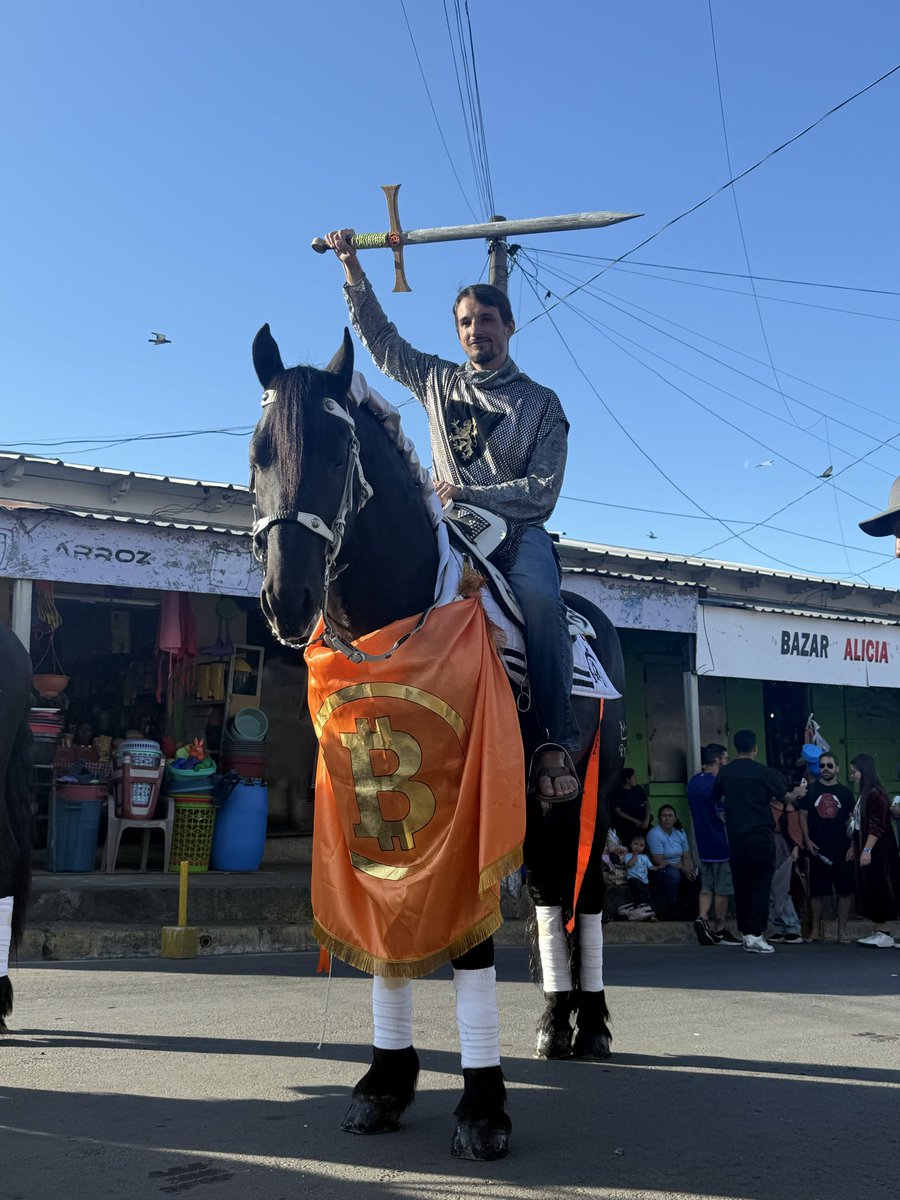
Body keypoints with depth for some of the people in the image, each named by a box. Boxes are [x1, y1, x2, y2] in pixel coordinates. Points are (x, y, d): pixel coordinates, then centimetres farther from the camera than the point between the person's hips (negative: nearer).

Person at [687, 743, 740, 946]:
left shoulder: (693, 783, 9)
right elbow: (724, 815, -19)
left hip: (703, 843, 8)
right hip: (721, 843, -7)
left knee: (706, 886, 13)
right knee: (722, 889, 2)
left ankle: (702, 917, -4)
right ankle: (719, 931, 8)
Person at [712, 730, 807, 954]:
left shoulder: (725, 772, 4)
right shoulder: (763, 772, -6)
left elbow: (716, 799, 15)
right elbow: (784, 798, 2)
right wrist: (797, 793, 23)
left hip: (735, 837, 4)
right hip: (760, 836, -4)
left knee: (741, 885, 12)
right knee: (761, 885, 0)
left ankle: (745, 932, 17)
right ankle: (755, 935, -5)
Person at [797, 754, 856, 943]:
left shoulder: (845, 792, 9)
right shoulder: (810, 790, 6)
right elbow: (803, 815, 5)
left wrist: (853, 845, -1)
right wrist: (807, 840, -6)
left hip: (841, 849, 1)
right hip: (818, 849, -1)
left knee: (845, 891, -1)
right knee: (816, 890, 3)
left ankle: (842, 931, 11)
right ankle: (816, 930, 14)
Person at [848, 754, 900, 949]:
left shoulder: (875, 794, -14)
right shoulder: (864, 795, 14)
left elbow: (877, 826, -20)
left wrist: (867, 850, -23)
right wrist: (854, 847, 19)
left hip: (877, 852, -9)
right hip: (865, 850, 9)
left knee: (879, 891, -6)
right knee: (869, 892, 9)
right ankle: (878, 932, 13)